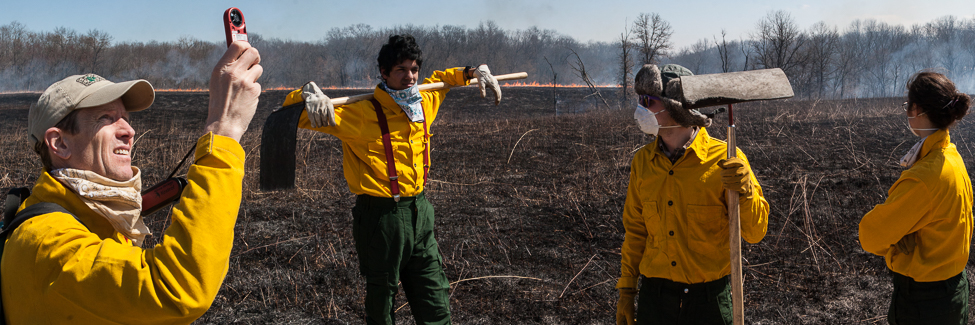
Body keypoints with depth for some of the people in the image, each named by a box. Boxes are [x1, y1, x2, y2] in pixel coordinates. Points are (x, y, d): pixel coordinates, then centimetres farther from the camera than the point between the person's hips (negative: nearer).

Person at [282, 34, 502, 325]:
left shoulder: (424, 102, 5)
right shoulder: (363, 114, -14)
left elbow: (440, 79, 30)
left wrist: (475, 71, 17)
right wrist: (308, 93, -38)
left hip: (420, 213, 6)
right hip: (382, 217, -6)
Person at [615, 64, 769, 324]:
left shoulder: (725, 161, -11)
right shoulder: (642, 162, 2)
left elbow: (755, 232, -10)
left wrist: (745, 190, -28)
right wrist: (626, 291, 9)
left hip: (709, 300, -3)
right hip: (655, 296, 3)